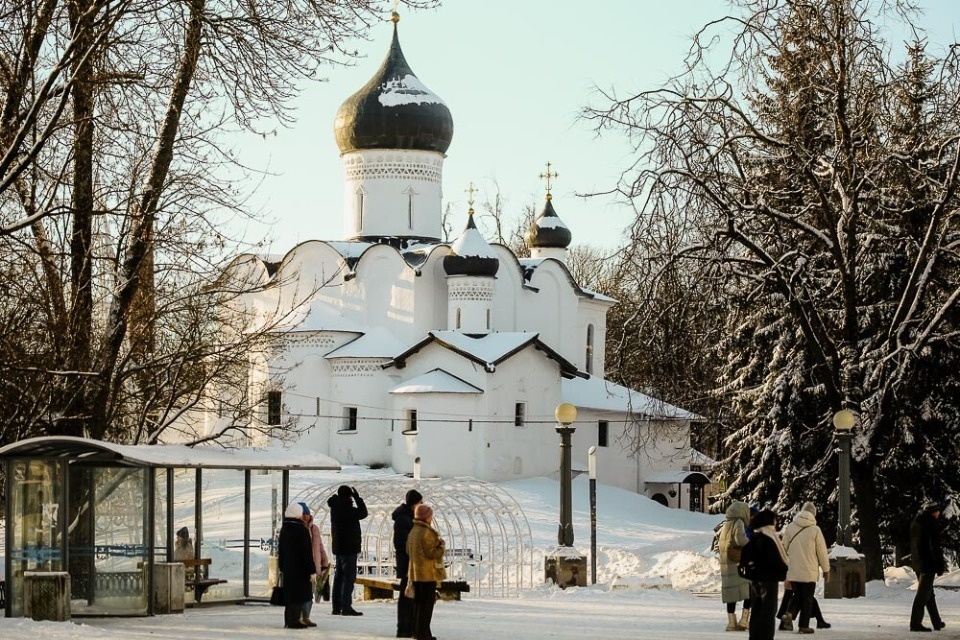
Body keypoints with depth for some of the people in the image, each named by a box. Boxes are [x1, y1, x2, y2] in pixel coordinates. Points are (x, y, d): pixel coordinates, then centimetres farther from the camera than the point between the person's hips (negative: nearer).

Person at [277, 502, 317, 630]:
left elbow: (280, 550, 16)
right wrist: (311, 569, -11)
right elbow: (306, 552, -16)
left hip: (287, 568, 8)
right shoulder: (301, 530, -15)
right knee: (298, 595, -5)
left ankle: (288, 620, 18)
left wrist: (281, 566, 22)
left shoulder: (284, 529, 10)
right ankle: (293, 620, -8)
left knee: (289, 594, 14)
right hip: (299, 569, -8)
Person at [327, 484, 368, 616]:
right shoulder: (346, 509, -18)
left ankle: (337, 607, 16)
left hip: (339, 547, 9)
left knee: (339, 577, 13)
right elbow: (363, 513, -13)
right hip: (349, 548, -9)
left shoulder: (336, 508, 10)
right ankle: (346, 607, -12)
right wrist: (357, 497, -5)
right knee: (349, 578, -8)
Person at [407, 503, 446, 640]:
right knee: (427, 602, -4)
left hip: (415, 572, 9)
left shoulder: (413, 531, 10)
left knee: (418, 602, 15)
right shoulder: (427, 533, -18)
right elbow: (432, 553, -21)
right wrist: (442, 546, -5)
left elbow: (408, 551, 18)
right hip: (428, 573, -9)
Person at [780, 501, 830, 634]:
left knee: (797, 595, 17)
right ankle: (804, 626, 6)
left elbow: (783, 548, 5)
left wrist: (784, 565, 22)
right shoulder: (815, 530, -10)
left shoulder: (790, 527, -1)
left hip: (792, 571, 3)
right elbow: (822, 552, -4)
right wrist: (826, 569, 8)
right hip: (809, 572, -3)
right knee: (807, 598, 7)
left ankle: (788, 614, -6)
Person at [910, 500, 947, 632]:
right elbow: (935, 546, -18)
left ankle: (937, 621, 24)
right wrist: (941, 565, -15)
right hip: (929, 564, -9)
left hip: (917, 563, 9)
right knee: (923, 593, -6)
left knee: (929, 593, 16)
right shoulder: (931, 524, -15)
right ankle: (915, 623, -8)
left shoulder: (915, 523, 13)